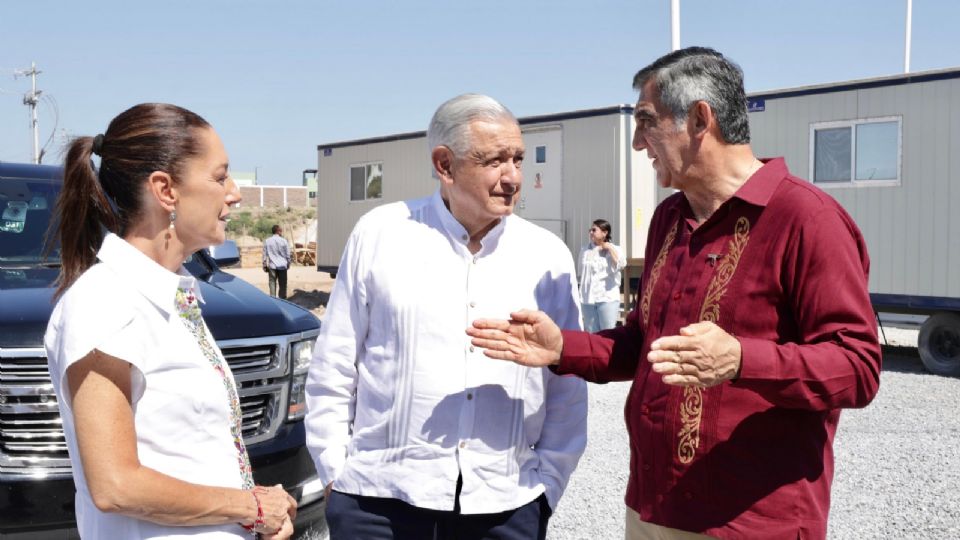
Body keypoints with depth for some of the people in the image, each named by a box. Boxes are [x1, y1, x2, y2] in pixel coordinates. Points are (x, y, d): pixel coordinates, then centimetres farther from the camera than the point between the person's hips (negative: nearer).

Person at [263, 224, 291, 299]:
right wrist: (288, 263, 13)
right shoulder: (283, 241, -6)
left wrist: (264, 265, 9)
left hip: (272, 266, 1)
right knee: (282, 285, 5)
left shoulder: (267, 241, -1)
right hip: (282, 265, -1)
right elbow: (287, 254, -1)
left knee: (272, 283, 6)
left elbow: (265, 255, 2)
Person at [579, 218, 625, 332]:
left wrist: (610, 248, -11)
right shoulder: (585, 249, 10)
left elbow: (621, 265, -18)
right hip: (588, 298, 3)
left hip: (607, 298, -3)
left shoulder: (614, 249, 1)